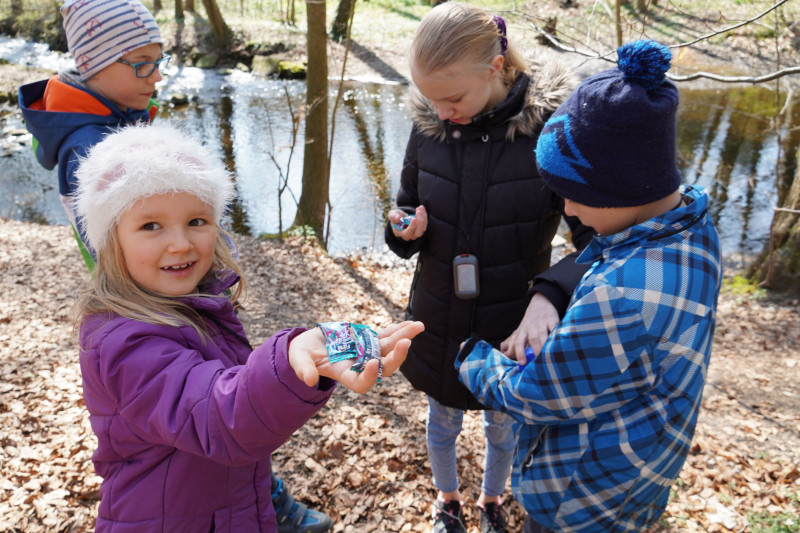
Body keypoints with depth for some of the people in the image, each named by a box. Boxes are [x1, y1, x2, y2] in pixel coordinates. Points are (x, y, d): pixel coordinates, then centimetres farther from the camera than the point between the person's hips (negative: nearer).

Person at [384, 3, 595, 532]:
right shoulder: (429, 128, -10)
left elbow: (600, 238, -20)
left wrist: (550, 294, -38)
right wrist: (405, 228, -20)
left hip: (512, 331, -2)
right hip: (438, 326, 2)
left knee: (503, 429, 24)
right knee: (442, 424, 25)